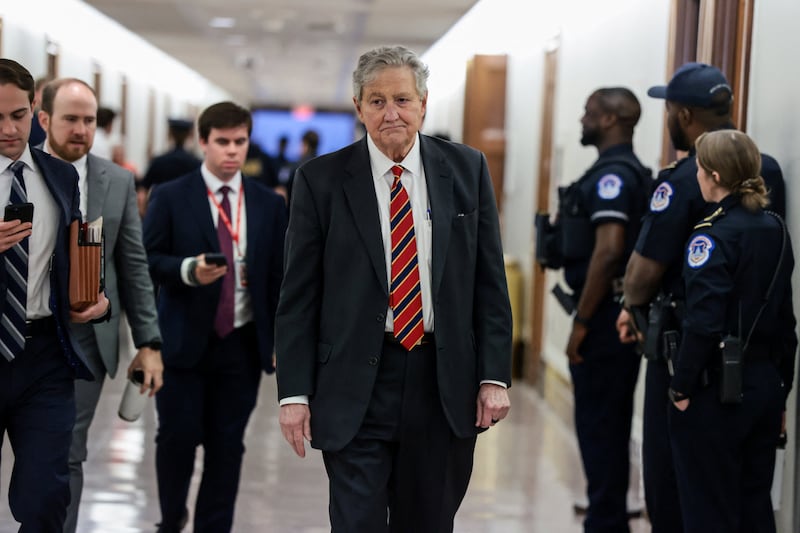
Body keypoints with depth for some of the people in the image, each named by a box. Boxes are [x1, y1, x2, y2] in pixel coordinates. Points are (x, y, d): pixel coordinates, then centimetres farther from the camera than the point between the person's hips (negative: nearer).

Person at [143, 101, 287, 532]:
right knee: (178, 437, 2)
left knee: (226, 446, 4)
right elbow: (147, 260, -4)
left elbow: (279, 275, 8)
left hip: (243, 344, 2)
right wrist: (189, 269, -23)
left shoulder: (269, 204, 7)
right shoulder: (170, 197, -1)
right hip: (184, 341, -2)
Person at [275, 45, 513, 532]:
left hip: (445, 382, 2)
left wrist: (495, 376, -1)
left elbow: (491, 282, 6)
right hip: (357, 385, -2)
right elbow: (299, 296, 0)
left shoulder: (467, 169, 4)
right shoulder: (322, 179, -1)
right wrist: (294, 392, -5)